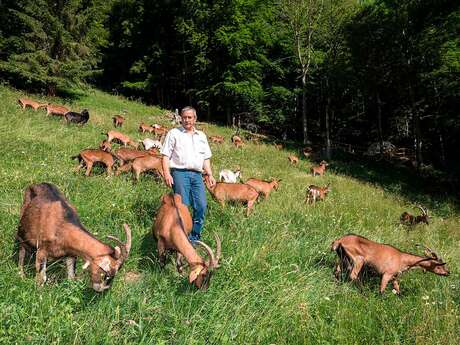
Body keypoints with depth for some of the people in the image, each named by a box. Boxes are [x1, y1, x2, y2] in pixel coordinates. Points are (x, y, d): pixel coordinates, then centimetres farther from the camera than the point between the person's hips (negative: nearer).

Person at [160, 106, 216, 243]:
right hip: (180, 173, -4)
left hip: (197, 174, 4)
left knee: (201, 206, -4)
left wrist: (210, 175, 12)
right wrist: (167, 174, -10)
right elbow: (165, 156, 3)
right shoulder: (174, 133, 9)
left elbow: (206, 158, 23)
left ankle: (194, 236, 9)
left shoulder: (201, 136, 22)